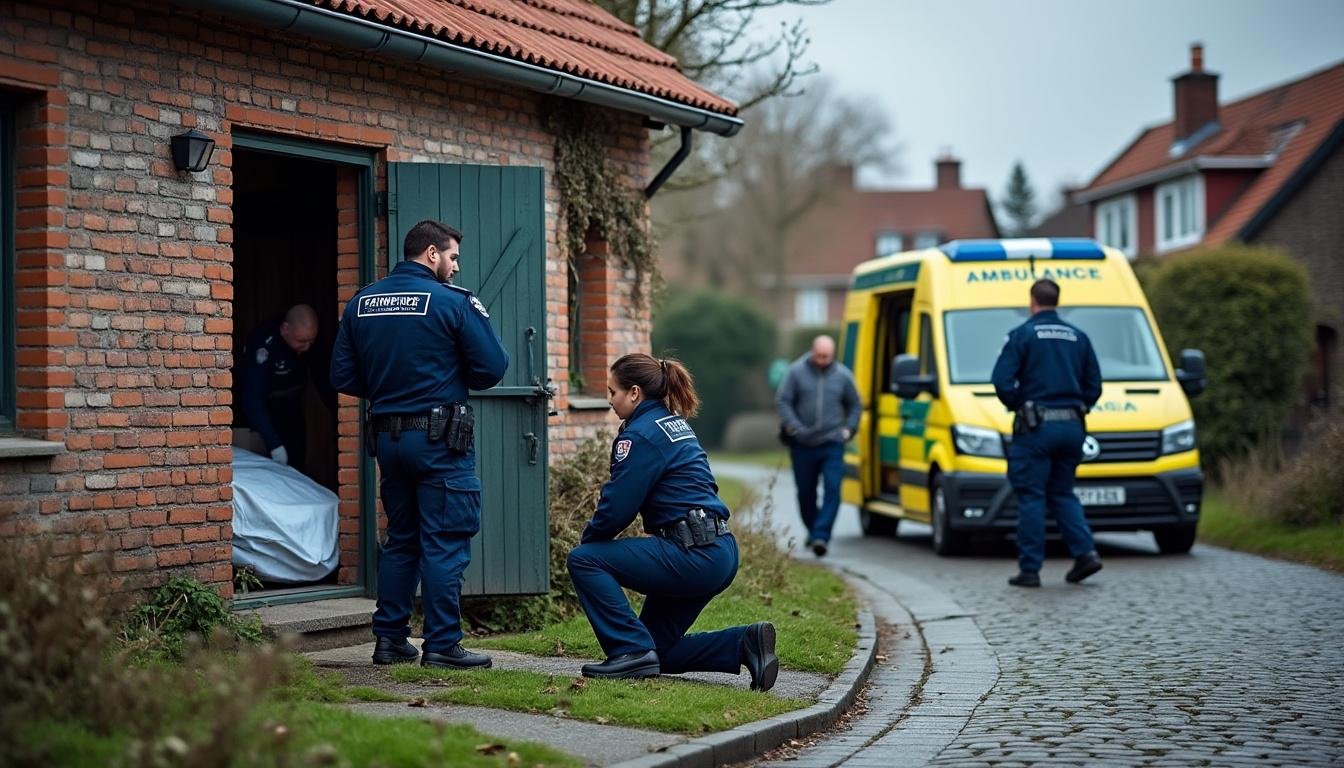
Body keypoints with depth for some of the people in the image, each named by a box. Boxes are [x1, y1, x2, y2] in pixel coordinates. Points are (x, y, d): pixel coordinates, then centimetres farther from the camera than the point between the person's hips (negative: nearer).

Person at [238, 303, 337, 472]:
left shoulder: (308, 341, -14)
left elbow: (324, 381, -1)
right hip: (262, 415, -5)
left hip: (292, 413, 5)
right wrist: (274, 444, -42)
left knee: (296, 468, 4)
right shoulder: (263, 346, -32)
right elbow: (253, 399, -35)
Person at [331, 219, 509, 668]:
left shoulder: (361, 303, 7)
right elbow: (491, 369, -9)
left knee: (400, 540, 16)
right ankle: (442, 645, -1)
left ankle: (389, 639, 19)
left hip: (387, 436, 6)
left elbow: (343, 376, 8)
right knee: (445, 542, -2)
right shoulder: (453, 302, -9)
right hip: (439, 438, -6)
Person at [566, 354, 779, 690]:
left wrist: (586, 542, 6)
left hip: (692, 555, -10)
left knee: (583, 561, -4)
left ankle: (632, 650, -8)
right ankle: (745, 643, 5)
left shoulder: (641, 434, -11)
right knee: (657, 648, 17)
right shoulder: (674, 424, 19)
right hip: (719, 554, 10)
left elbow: (616, 507, -13)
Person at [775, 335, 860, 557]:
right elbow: (782, 400, -1)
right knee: (805, 492, 10)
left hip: (832, 444, 0)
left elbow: (854, 405, 17)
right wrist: (794, 426, -11)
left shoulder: (843, 375, 4)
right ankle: (813, 530, 30)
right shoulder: (797, 371, -1)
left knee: (832, 490, -14)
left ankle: (821, 536, -17)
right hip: (802, 445, 0)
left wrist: (848, 428, 4)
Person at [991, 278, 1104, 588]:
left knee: (1031, 498, -1)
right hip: (1072, 427, 5)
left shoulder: (1022, 335, -4)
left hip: (1036, 427, -5)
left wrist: (1018, 405, 3)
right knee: (1062, 493, 16)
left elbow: (1003, 381, -13)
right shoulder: (1078, 338, 11)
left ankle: (1030, 569, -1)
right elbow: (1094, 386, 11)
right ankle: (1085, 552, 1)